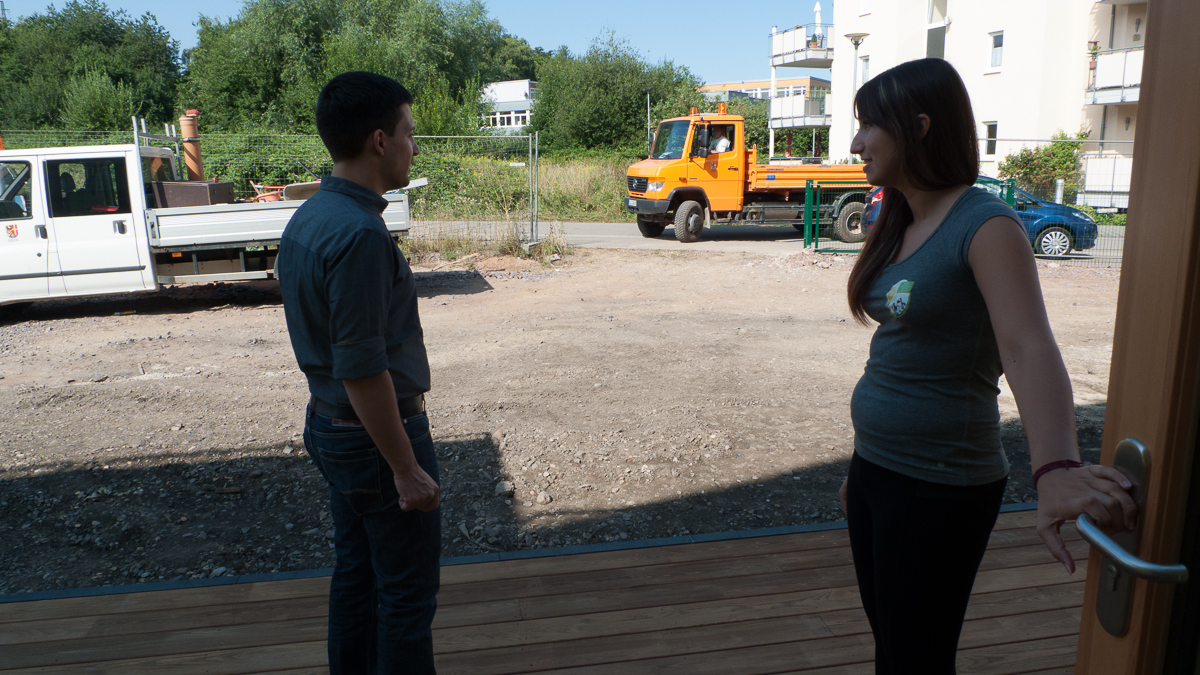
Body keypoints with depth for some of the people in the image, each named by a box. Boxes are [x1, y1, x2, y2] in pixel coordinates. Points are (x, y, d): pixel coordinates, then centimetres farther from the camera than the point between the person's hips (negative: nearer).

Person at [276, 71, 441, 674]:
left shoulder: (307, 217, 6)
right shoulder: (359, 234, -25)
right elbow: (362, 369, -26)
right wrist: (406, 468, -19)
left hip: (329, 426, 9)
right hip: (376, 435, -9)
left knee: (355, 574, 22)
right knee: (407, 593, 6)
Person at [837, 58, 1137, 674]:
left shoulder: (985, 226, -17)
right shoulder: (900, 225, 9)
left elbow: (1027, 347, -33)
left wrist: (1056, 470, -50)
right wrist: (863, 465, 16)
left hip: (940, 488, -8)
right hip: (876, 467, 8)